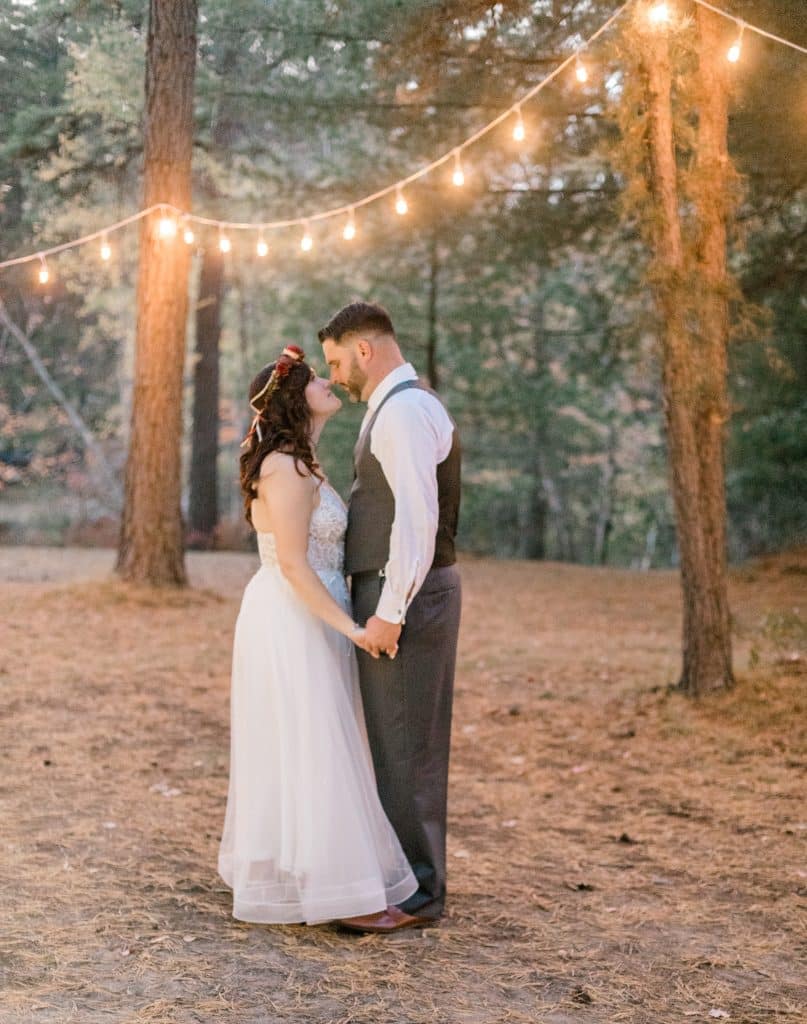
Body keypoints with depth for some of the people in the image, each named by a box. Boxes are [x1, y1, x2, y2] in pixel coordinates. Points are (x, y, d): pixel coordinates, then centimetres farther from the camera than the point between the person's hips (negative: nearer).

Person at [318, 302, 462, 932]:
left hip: (406, 598, -11)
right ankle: (412, 876, 24)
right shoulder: (404, 407, 18)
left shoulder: (404, 410, -15)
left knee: (403, 745, -4)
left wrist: (388, 613, -23)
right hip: (402, 595, 11)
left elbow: (418, 518, -24)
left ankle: (416, 893, 4)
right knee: (399, 740, 15)